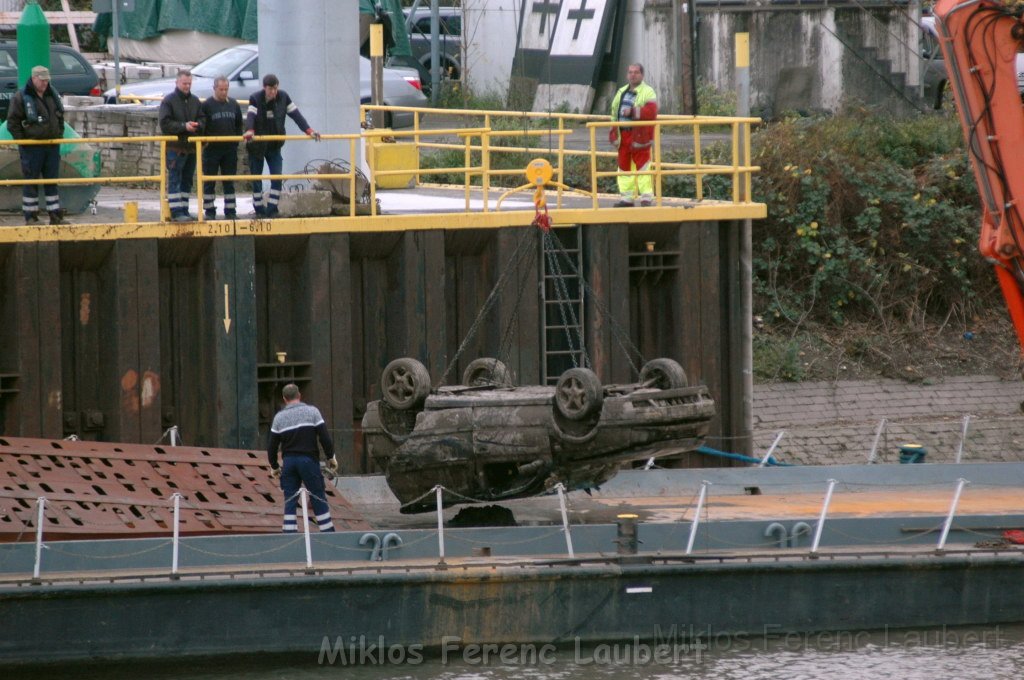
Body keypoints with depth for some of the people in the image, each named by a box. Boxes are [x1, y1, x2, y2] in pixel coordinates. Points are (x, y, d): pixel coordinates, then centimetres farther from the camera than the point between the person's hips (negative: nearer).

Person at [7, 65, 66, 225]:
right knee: (31, 181, 0)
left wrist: (59, 135, 11)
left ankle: (55, 216, 13)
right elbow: (13, 122, -7)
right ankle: (31, 217, 4)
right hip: (31, 147, -5)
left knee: (52, 180, 9)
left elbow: (60, 117, 22)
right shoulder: (21, 97, -8)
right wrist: (21, 140, -11)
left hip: (52, 146, 5)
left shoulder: (53, 95, 10)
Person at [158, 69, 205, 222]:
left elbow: (202, 120, 12)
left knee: (187, 180, 10)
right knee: (174, 179, -7)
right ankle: (176, 212, -8)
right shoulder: (168, 101, -5)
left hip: (191, 148, 6)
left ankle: (184, 211, 17)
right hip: (175, 147, -6)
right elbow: (165, 124, -12)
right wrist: (184, 126, -20)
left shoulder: (195, 101, 12)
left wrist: (197, 125, -11)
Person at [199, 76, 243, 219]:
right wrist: (204, 142, -11)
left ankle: (230, 211, 10)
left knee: (229, 182, 6)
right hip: (212, 149, -3)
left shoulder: (234, 104, 8)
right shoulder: (207, 105, -5)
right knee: (209, 182, 1)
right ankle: (210, 211, 7)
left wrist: (237, 140, 6)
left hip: (230, 149, 3)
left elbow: (239, 125, 16)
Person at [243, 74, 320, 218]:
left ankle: (272, 210, -2)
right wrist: (250, 131, -51)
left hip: (274, 145, 2)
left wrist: (309, 130, -20)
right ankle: (259, 210, 12)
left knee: (277, 178, -6)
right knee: (256, 179, 2)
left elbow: (295, 114, -7)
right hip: (257, 146, -2)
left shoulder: (283, 97, -5)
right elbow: (251, 115, -31)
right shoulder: (255, 98, -15)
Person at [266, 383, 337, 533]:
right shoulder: (312, 411, -1)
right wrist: (331, 457, 6)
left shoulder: (279, 417, 5)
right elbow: (325, 437, -6)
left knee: (290, 502, 5)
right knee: (319, 499, 3)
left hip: (289, 461, 2)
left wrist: (274, 466, 19)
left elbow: (271, 445, 6)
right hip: (308, 460, -2)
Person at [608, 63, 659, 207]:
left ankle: (646, 197, -7)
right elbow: (614, 111, 26)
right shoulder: (621, 92, 19)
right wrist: (614, 133, 17)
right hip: (623, 134, 7)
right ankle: (627, 198, 16)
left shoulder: (648, 92, -4)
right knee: (624, 166, 9)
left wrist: (633, 112, -23)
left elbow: (651, 111, -19)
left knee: (642, 166, -9)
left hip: (639, 135, -7)